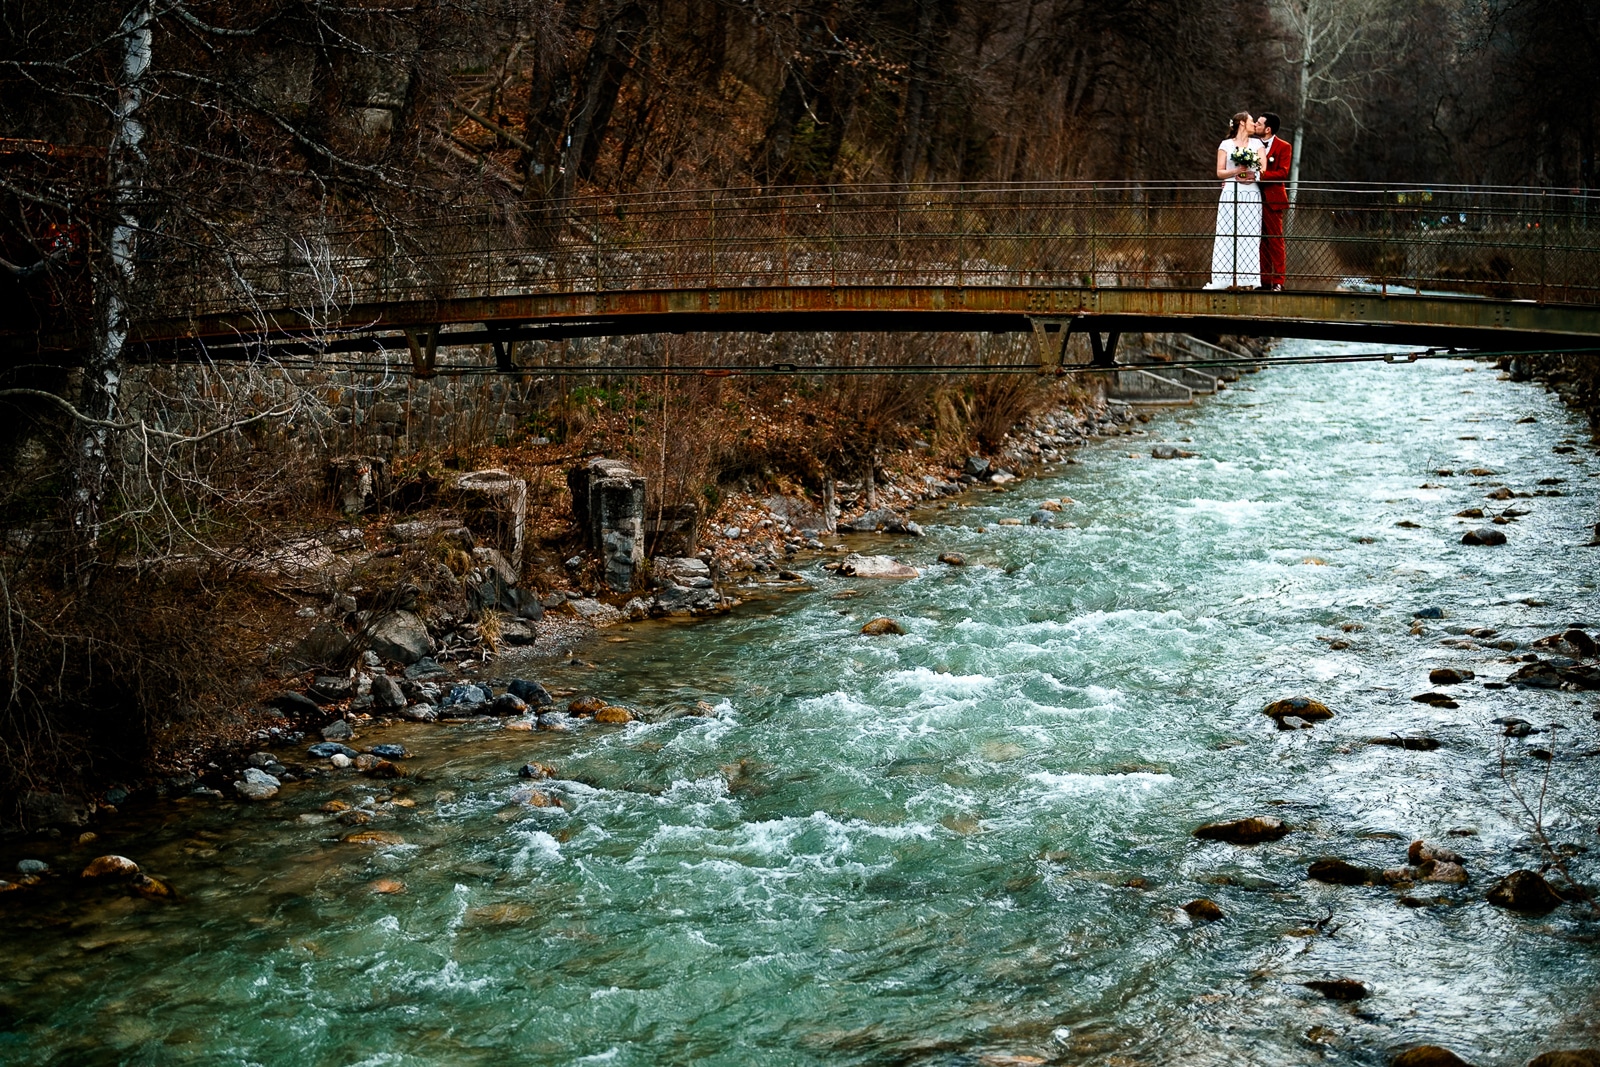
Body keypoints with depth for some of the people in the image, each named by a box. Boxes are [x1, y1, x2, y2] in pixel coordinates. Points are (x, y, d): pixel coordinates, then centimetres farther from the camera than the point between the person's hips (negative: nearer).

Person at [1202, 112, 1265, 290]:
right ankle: (1226, 280, -9)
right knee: (1227, 235, -6)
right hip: (1230, 195, -1)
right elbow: (1220, 172, 5)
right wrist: (1236, 171, -10)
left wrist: (1250, 175, -9)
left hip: (1251, 195, 1)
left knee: (1249, 236, -5)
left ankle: (1246, 279, -7)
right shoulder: (1226, 145, 10)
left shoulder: (1257, 144, 14)